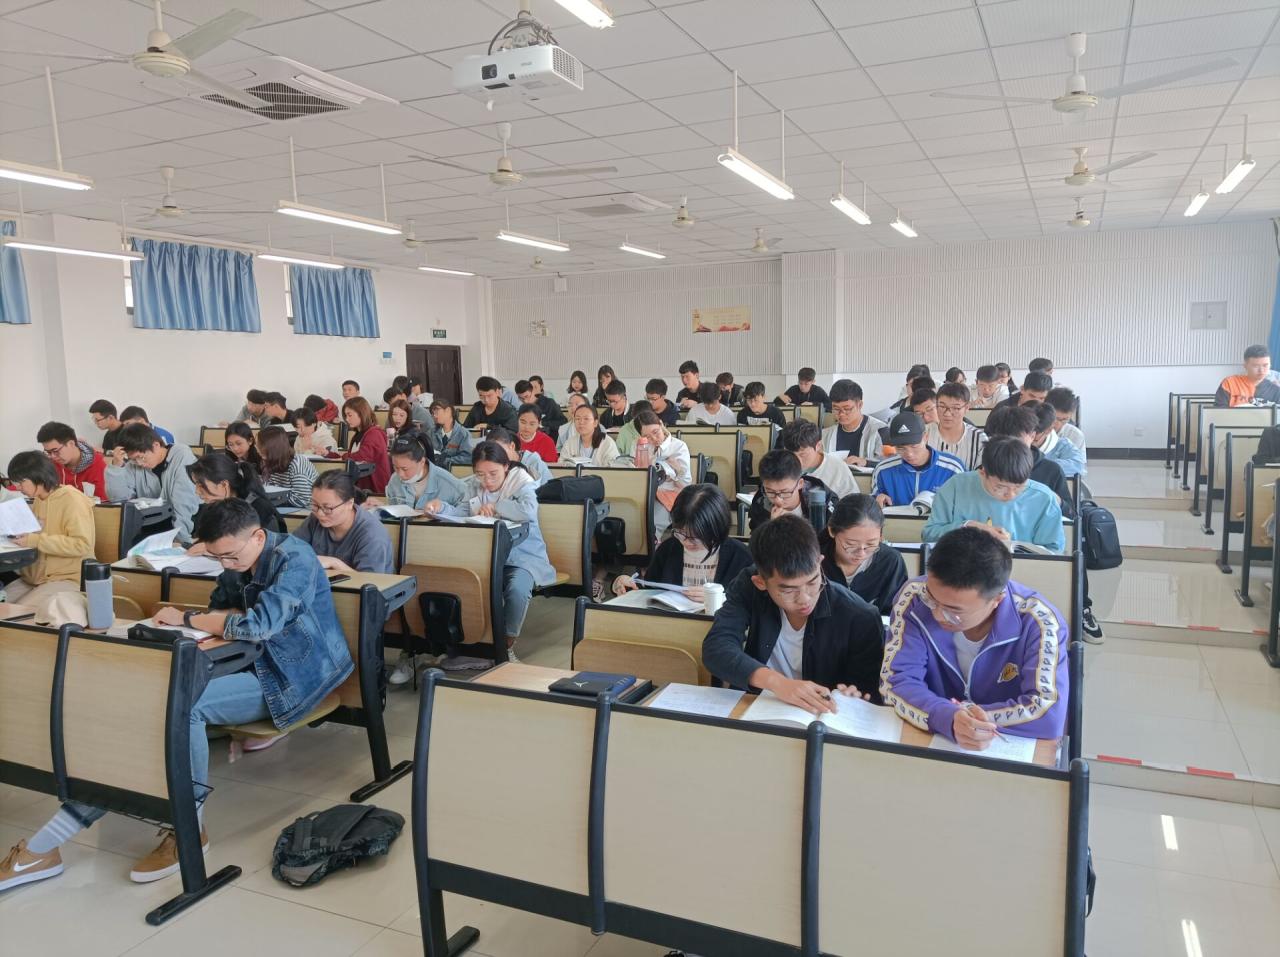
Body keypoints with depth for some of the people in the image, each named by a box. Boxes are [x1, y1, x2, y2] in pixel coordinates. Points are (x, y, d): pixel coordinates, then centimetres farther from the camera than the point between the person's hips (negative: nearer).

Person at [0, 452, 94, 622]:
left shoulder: (72, 499, -15)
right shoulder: (38, 499, 11)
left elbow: (83, 544, -22)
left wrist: (36, 541, -24)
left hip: (68, 579, -8)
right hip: (35, 577, 9)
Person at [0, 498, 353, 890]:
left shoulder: (294, 560, -18)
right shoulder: (239, 562, 9)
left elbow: (257, 626, -28)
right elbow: (219, 611, 14)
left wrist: (185, 619, -14)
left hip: (292, 676, -8)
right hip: (259, 664, 8)